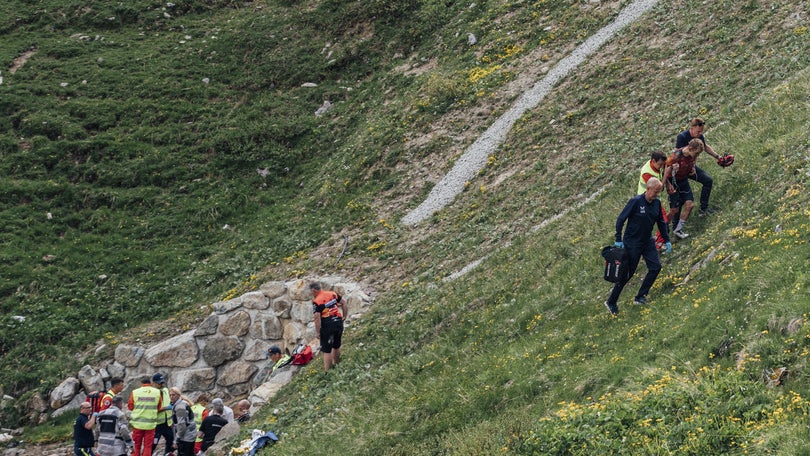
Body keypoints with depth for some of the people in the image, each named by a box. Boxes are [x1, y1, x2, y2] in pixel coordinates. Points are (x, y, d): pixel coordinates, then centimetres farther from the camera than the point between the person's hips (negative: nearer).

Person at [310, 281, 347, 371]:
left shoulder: (316, 301, -13)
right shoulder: (333, 294, 5)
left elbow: (317, 317, -18)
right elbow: (344, 303, 10)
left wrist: (317, 332, -11)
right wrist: (344, 316, 19)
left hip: (327, 325, -6)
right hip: (339, 322, 6)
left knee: (326, 350, 3)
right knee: (336, 346, 24)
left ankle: (327, 371, 3)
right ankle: (336, 365, 40)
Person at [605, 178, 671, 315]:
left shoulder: (657, 203, 0)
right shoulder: (636, 201, -20)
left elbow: (661, 222, 14)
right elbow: (621, 219, -16)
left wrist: (667, 240, 11)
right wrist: (618, 240, -18)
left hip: (647, 242, 7)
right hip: (632, 243, -7)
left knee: (656, 267, -1)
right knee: (628, 273, -2)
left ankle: (640, 297, 12)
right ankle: (611, 302, 11)